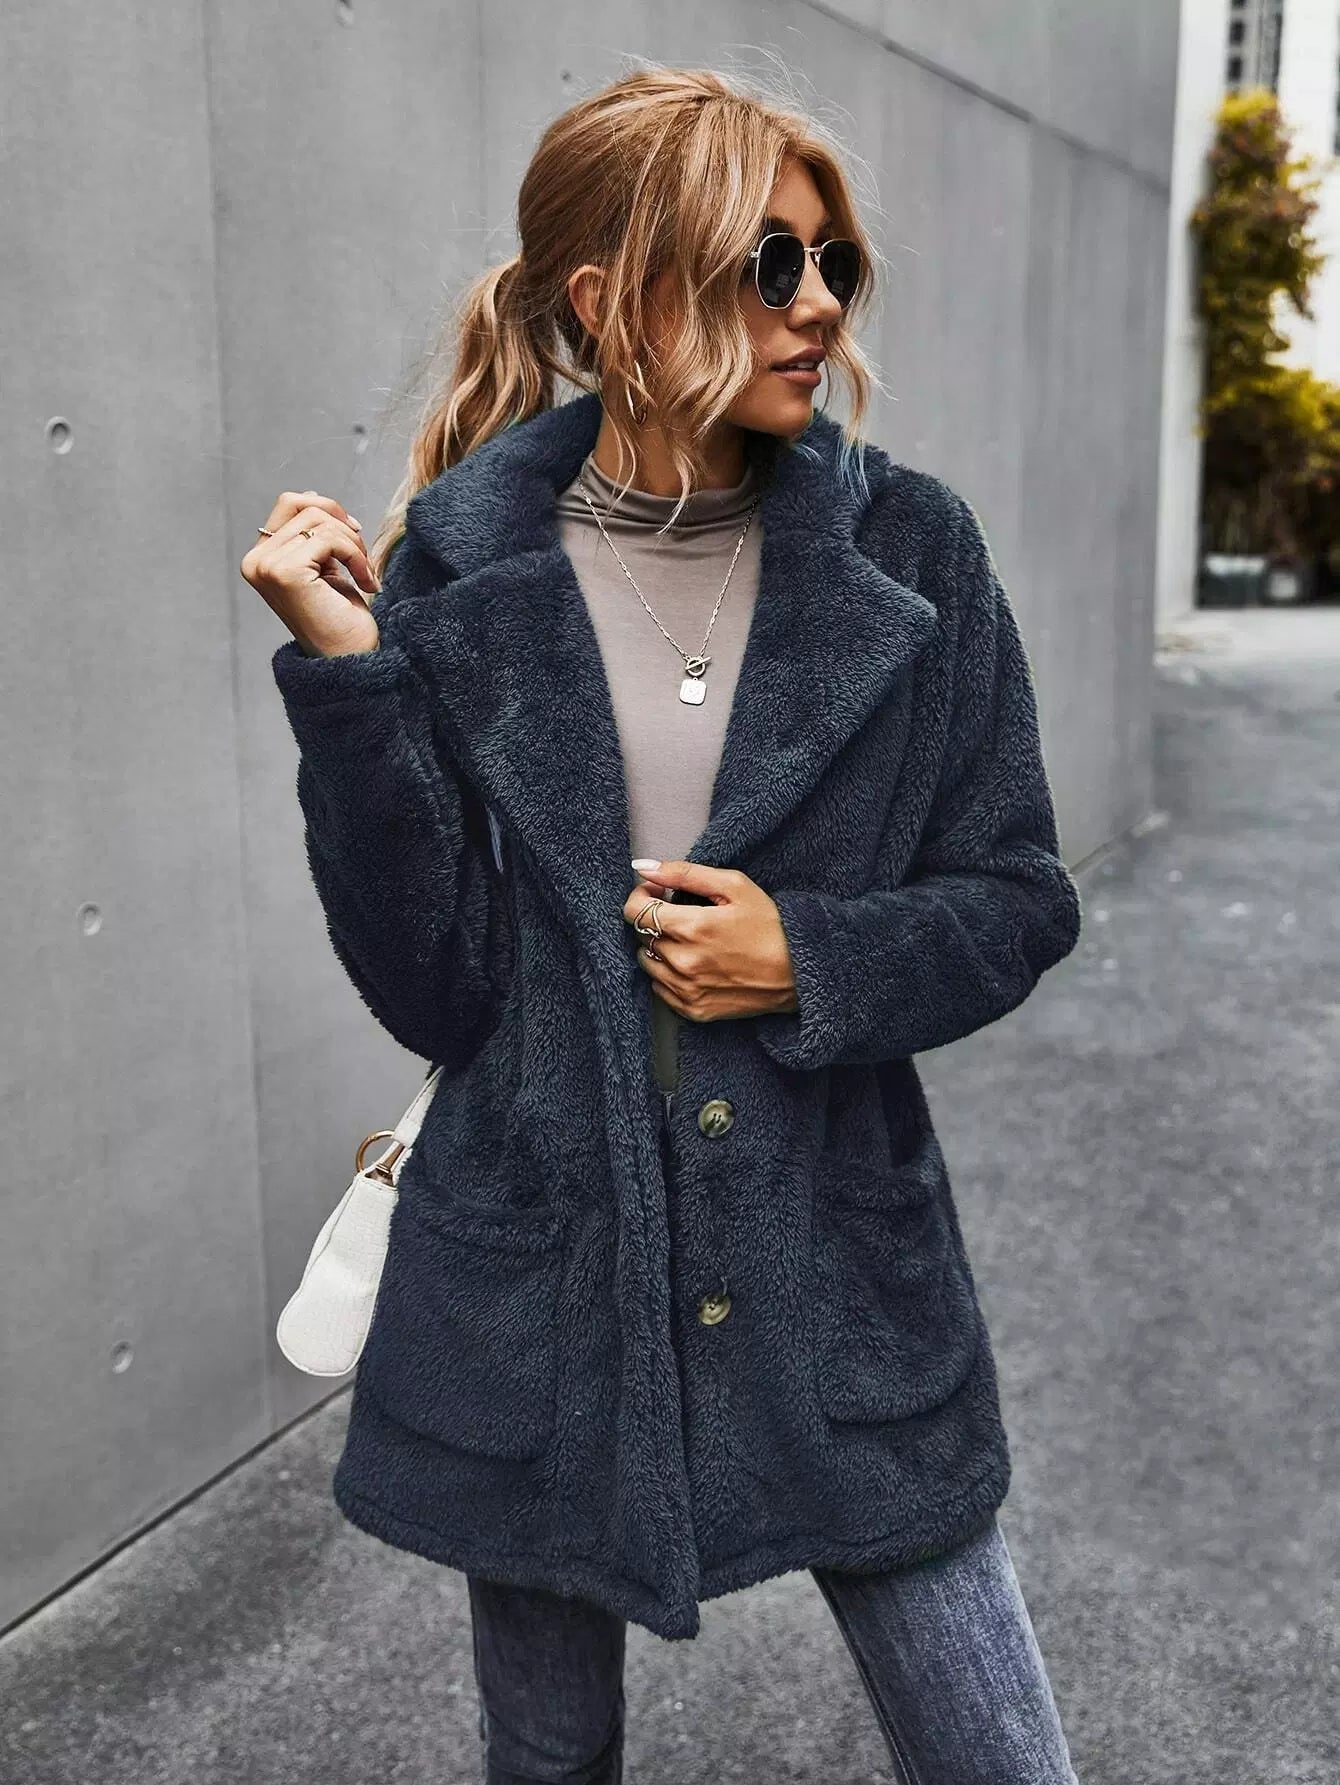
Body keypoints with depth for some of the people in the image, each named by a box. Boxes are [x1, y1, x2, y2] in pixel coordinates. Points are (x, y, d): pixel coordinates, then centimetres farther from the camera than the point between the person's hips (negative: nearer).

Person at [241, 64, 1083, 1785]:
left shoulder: (908, 545, -5)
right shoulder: (453, 570, -8)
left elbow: (1019, 900, 1)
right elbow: (435, 990, -10)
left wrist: (811, 959, -17)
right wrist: (348, 678, -19)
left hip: (841, 1272, 1)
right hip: (540, 1281, 0)